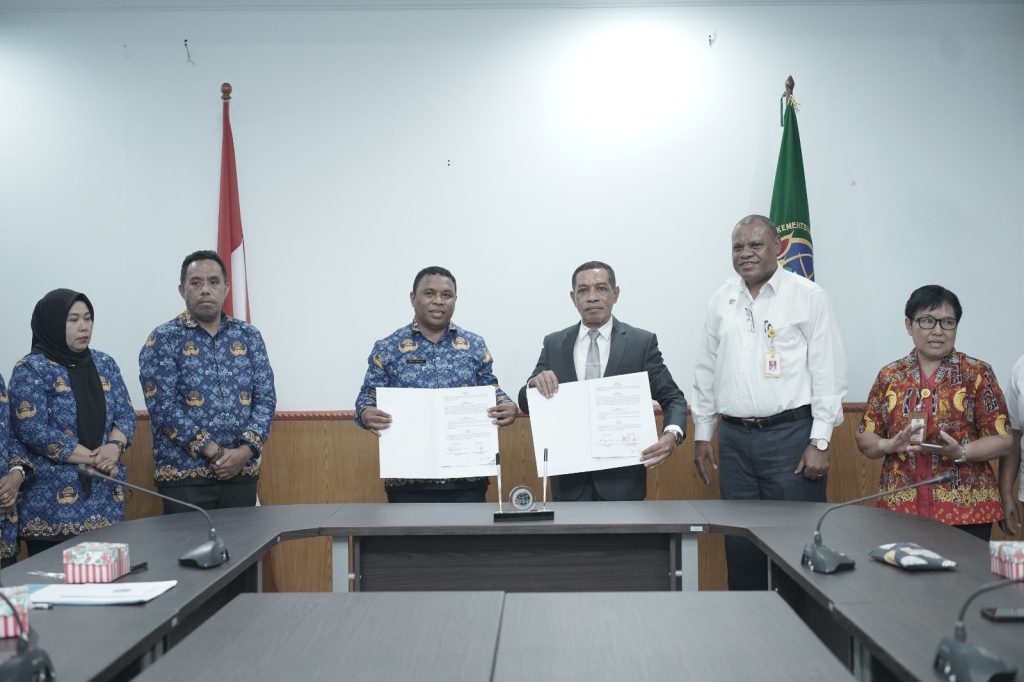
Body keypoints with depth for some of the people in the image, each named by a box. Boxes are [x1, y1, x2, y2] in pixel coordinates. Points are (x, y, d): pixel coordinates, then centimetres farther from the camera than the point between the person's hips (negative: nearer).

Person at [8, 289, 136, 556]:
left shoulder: (104, 363, 12)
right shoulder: (31, 369, -5)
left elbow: (126, 413, 8)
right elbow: (33, 430, -14)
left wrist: (114, 447, -14)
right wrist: (94, 459, -16)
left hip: (105, 497, 5)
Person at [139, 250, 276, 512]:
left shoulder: (249, 335, 9)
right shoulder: (163, 340, -1)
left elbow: (265, 398, 4)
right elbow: (163, 407, -11)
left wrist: (246, 450, -11)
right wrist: (214, 452, -16)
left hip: (242, 472, 3)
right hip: (184, 474, -3)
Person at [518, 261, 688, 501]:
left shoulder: (642, 342, -2)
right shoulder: (553, 344, 4)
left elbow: (672, 398, -1)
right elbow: (526, 404, 6)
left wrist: (672, 434, -22)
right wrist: (535, 383, -17)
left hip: (622, 479, -1)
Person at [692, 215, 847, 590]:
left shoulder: (808, 296, -3)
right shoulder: (721, 300, 10)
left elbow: (828, 372, -5)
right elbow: (706, 371, 16)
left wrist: (820, 442, -10)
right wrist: (701, 434, 14)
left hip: (791, 434, -4)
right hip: (734, 437, 4)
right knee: (740, 543, 9)